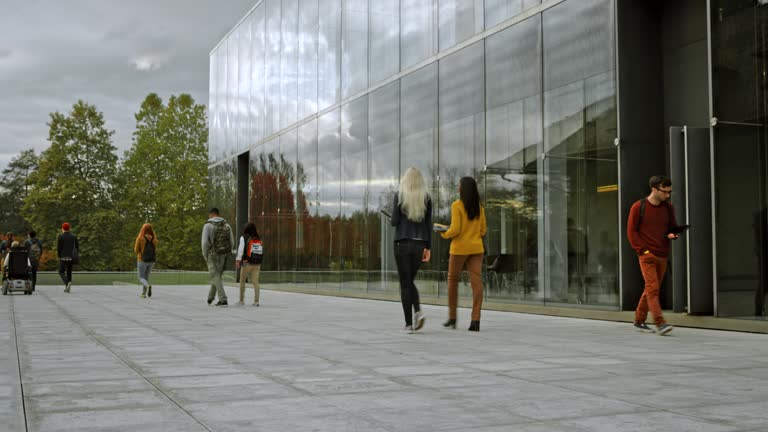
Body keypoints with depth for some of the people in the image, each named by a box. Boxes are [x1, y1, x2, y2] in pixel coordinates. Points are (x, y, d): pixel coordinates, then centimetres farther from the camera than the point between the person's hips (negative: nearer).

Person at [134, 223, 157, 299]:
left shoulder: (140, 238, -10)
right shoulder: (154, 239, 1)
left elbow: (136, 250, -3)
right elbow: (155, 251, 8)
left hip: (142, 260, -4)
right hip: (151, 261, 4)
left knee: (141, 279, 3)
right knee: (146, 277, 20)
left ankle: (148, 285, -29)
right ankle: (143, 294, 18)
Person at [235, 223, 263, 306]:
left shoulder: (244, 238, -2)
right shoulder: (258, 239, 9)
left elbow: (241, 249, -11)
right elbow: (262, 251, 8)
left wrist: (237, 260, -15)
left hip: (247, 263, -3)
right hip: (257, 264, 3)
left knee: (242, 281, 11)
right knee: (255, 282, 1)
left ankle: (242, 300, 14)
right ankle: (256, 301, -6)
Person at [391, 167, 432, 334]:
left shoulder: (399, 195, -5)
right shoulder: (426, 198, 4)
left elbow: (394, 222, -7)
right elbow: (428, 224, 3)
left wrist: (393, 220, 17)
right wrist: (428, 248, 7)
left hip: (403, 243, -3)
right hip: (420, 244, 3)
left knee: (405, 284, 3)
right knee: (410, 281, 18)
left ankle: (409, 324, 0)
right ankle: (418, 311, -5)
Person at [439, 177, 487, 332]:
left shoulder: (457, 205, -10)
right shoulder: (479, 207, 7)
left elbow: (455, 229, -16)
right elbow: (482, 231, 10)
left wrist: (444, 234, 4)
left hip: (460, 248, -4)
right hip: (477, 248, 4)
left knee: (452, 280, 13)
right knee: (476, 281, -4)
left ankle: (452, 317, 19)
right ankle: (475, 320, -12)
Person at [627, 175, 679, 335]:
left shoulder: (668, 208, 8)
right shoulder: (638, 207, -6)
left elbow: (673, 226, 19)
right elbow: (631, 231, -4)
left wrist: (672, 234, -5)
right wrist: (643, 249, -12)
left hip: (662, 256, 5)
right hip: (647, 255, -5)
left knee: (651, 289, 11)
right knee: (653, 288, -15)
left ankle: (639, 321, 22)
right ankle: (660, 323, -20)